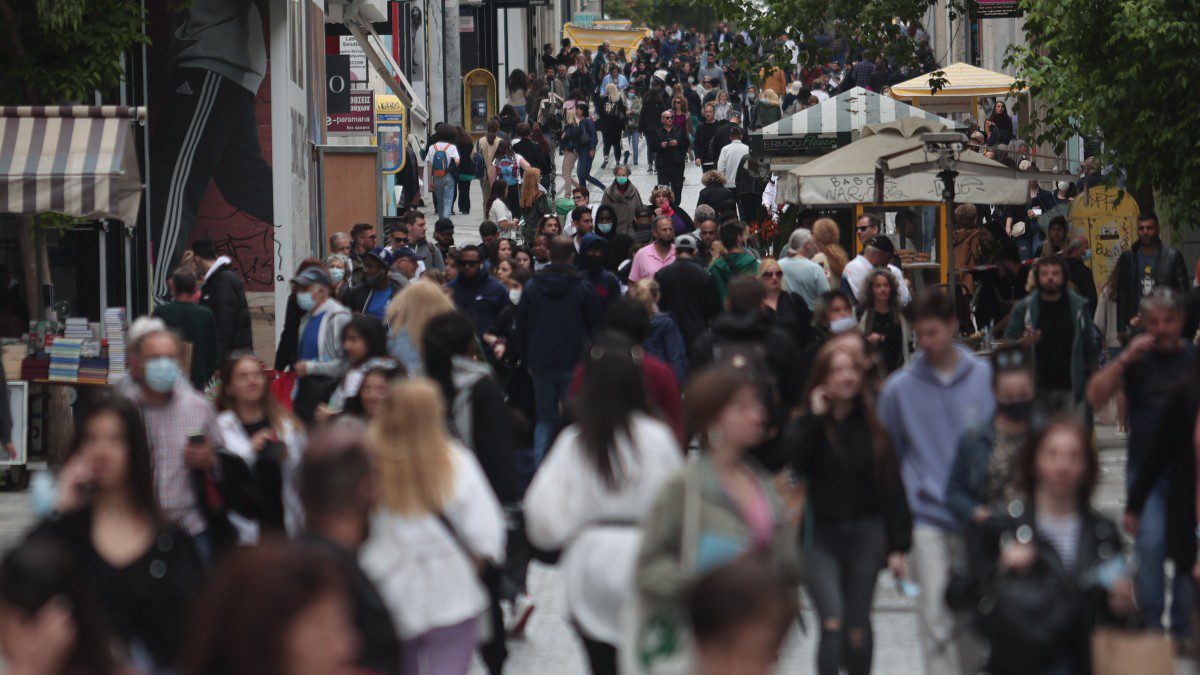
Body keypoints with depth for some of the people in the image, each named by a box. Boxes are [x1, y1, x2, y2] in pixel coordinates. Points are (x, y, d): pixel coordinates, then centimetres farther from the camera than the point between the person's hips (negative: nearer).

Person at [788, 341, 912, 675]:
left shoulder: (873, 427, 5)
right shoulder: (806, 425, 2)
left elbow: (892, 488, 6)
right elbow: (795, 463, -19)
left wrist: (897, 547, 2)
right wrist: (814, 418, -13)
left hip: (865, 535, 2)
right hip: (821, 535, -2)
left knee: (858, 631, 6)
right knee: (832, 623, -15)